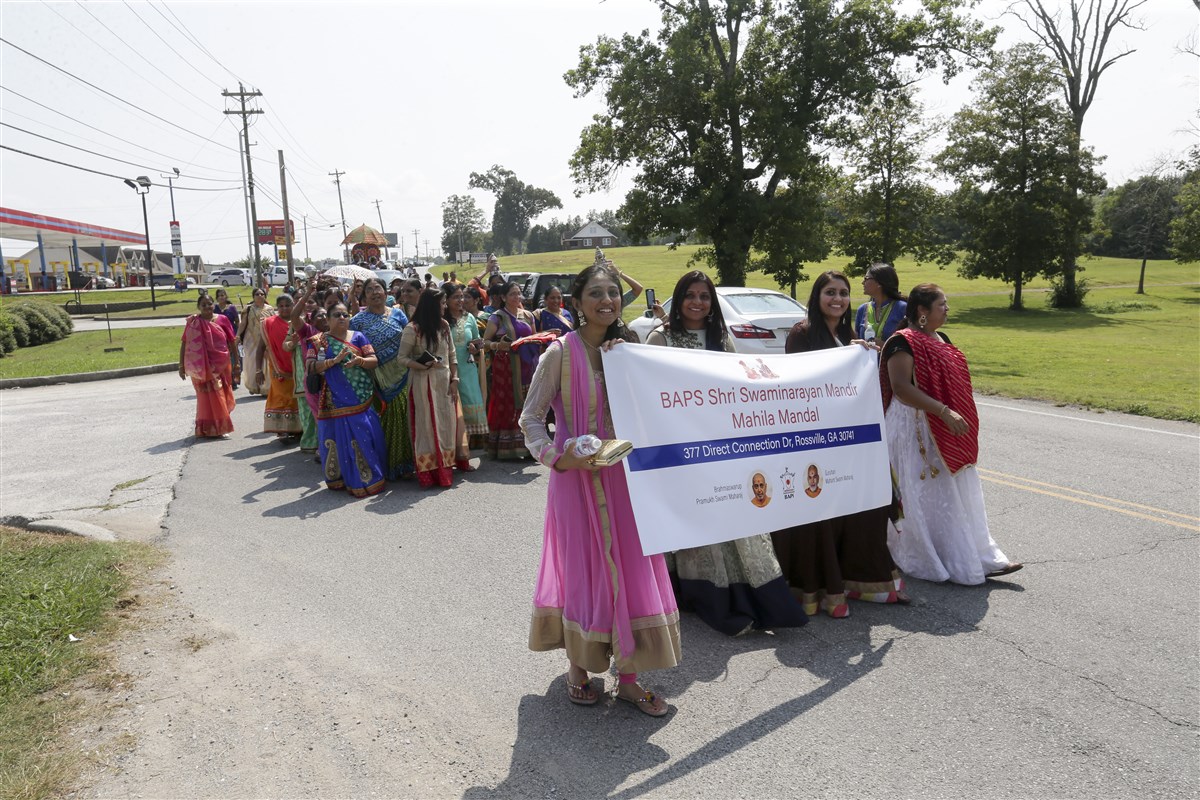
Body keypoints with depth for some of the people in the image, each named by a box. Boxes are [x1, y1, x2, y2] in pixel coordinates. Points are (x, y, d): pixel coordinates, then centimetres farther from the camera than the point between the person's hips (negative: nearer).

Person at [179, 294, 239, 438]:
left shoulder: (222, 319, 2)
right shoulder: (193, 323, -3)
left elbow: (232, 342, 6)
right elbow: (184, 344, -2)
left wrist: (236, 362, 5)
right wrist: (181, 365, -6)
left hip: (222, 365, 3)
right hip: (203, 367, -3)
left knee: (223, 396, 12)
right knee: (210, 397, 0)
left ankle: (219, 427, 30)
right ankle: (212, 429, 9)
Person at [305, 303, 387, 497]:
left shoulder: (358, 337, 7)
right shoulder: (319, 341, 5)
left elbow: (374, 361, 0)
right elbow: (310, 366, -8)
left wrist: (360, 361, -21)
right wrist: (334, 360, -21)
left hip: (362, 398, 1)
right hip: (335, 400, -1)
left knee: (365, 437, -1)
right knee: (339, 439, 4)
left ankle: (368, 477, 9)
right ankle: (339, 478, 19)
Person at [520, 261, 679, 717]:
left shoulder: (628, 349, 7)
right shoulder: (561, 352, -7)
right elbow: (531, 417, -6)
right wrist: (555, 456, -21)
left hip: (624, 474, 4)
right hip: (578, 476, -4)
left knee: (630, 568, 7)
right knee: (583, 568, 5)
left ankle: (627, 676, 21)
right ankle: (578, 668, 26)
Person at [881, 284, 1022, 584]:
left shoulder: (941, 339, 13)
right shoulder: (903, 342, -16)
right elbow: (901, 387, -27)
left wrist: (957, 416, 19)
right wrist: (944, 411, -30)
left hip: (947, 433, 9)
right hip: (917, 430, -9)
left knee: (960, 494, 12)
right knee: (930, 498, -1)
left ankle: (979, 559, 21)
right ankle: (932, 563, 11)